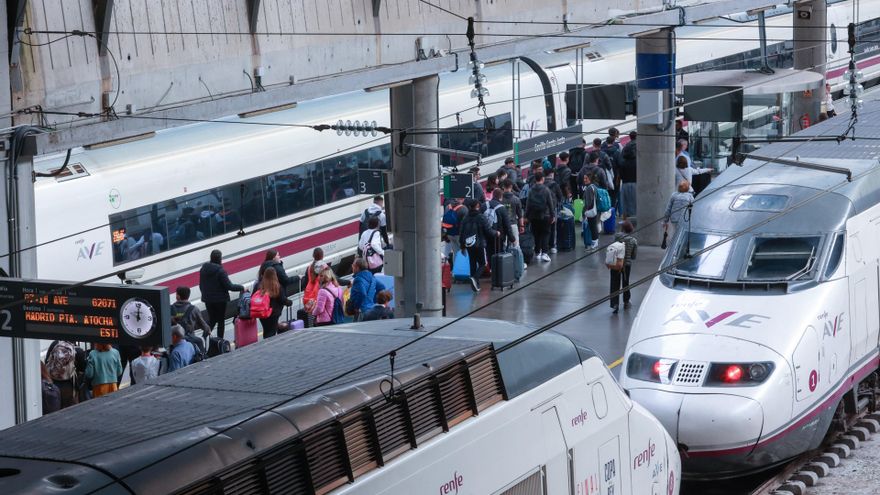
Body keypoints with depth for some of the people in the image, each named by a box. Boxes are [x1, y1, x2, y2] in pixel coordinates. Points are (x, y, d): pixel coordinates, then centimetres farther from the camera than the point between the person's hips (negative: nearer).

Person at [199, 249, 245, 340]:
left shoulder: (203, 269, 0)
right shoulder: (220, 271, -19)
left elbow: (201, 285, 10)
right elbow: (229, 286, -19)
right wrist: (241, 288, -8)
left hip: (207, 299, 5)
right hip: (220, 300, -5)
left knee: (212, 319, 17)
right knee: (221, 320, 9)